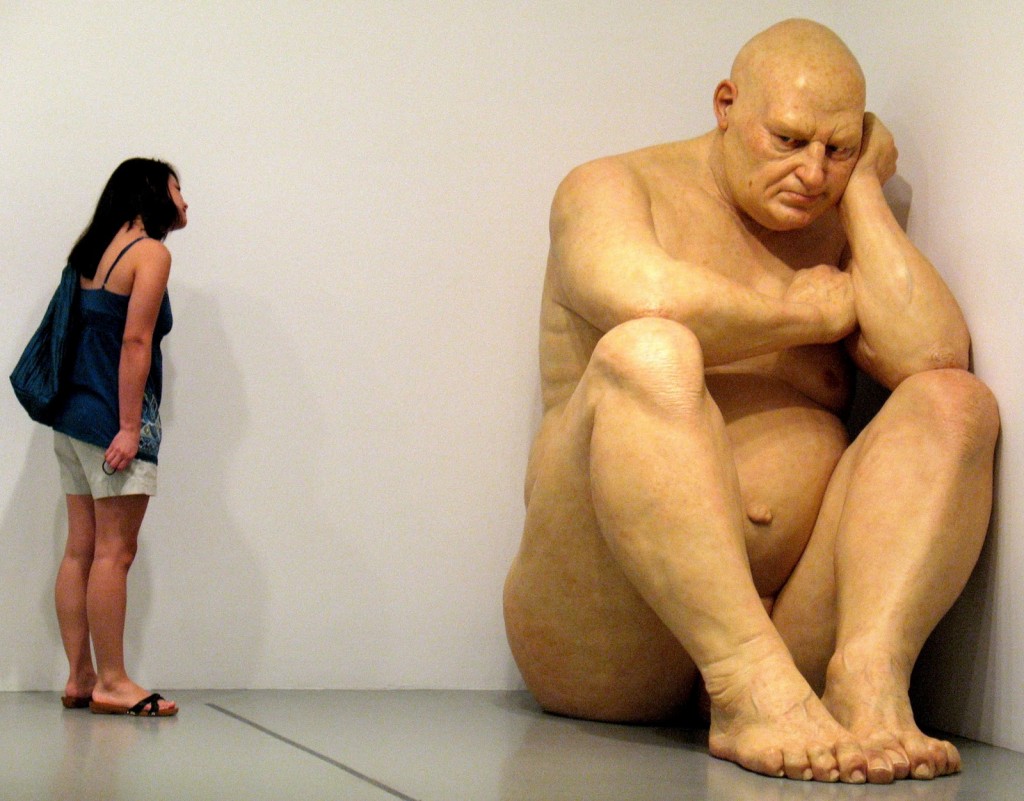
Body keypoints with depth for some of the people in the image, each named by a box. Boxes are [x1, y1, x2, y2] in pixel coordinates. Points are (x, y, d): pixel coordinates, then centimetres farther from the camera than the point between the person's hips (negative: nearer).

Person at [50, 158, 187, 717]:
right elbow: (135, 342, -16)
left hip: (74, 417, 8)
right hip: (111, 419, -8)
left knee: (80, 550, 7)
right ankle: (112, 682, -4)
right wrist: (129, 427, -18)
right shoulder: (150, 253, -8)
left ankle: (80, 678, 10)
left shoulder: (95, 250, 16)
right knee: (114, 552, -6)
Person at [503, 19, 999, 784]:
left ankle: (870, 676, -36)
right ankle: (751, 686, -42)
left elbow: (933, 354, -1)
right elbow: (641, 298, -17)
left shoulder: (837, 233, 20)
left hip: (792, 624, 4)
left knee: (956, 402, -11)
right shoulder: (614, 189, 9)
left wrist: (863, 188, 7)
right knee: (646, 353, -27)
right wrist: (807, 314, -2)